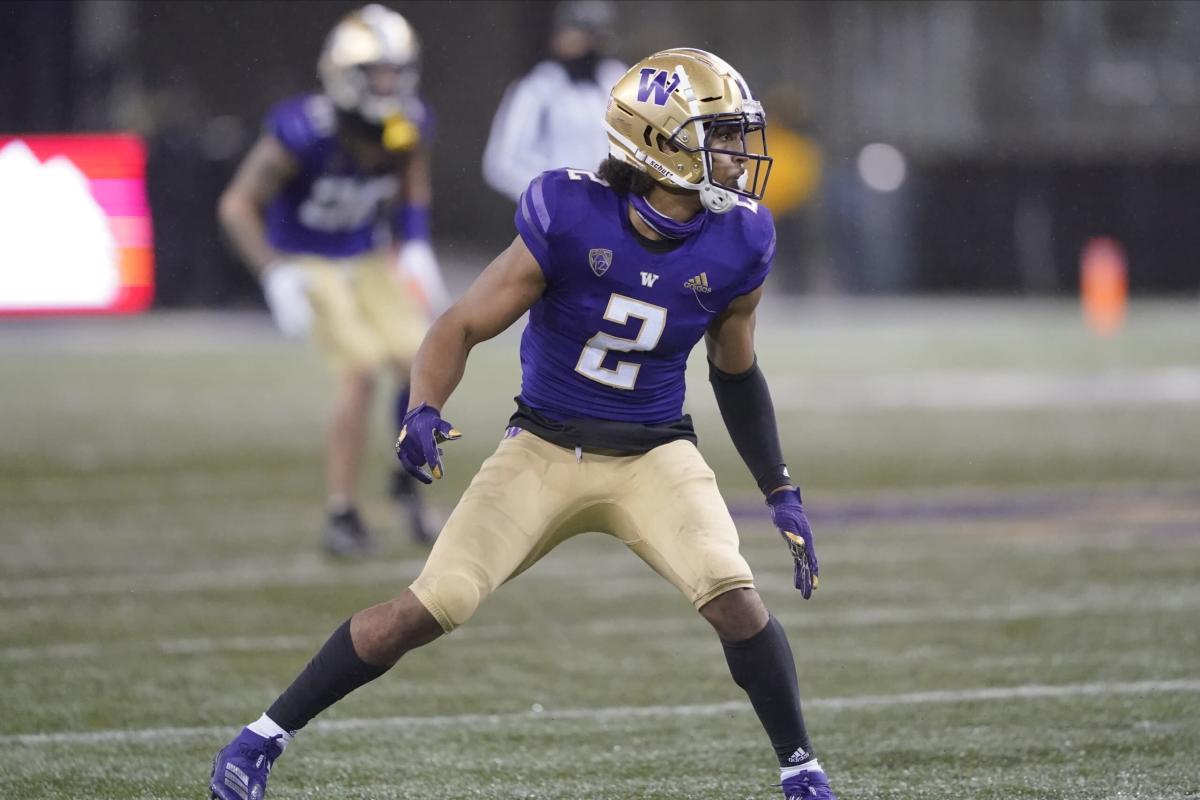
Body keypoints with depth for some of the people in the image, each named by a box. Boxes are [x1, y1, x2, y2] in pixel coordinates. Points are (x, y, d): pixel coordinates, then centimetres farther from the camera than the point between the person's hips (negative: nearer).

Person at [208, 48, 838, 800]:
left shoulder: (734, 250, -10)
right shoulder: (570, 221, -20)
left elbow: (736, 372, 8)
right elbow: (464, 325, -12)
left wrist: (782, 492, 8)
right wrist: (424, 411, -30)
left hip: (653, 455, 2)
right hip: (544, 447, -2)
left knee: (733, 596, -23)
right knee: (427, 609, -10)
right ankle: (265, 737, 8)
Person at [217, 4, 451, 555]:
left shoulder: (410, 126, -13)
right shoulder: (305, 132, -30)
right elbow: (238, 205, -22)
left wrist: (415, 246, -5)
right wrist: (276, 276, -31)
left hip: (369, 259, 5)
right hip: (308, 263, -5)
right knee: (361, 373, -20)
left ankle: (408, 480, 19)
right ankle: (340, 515, -8)